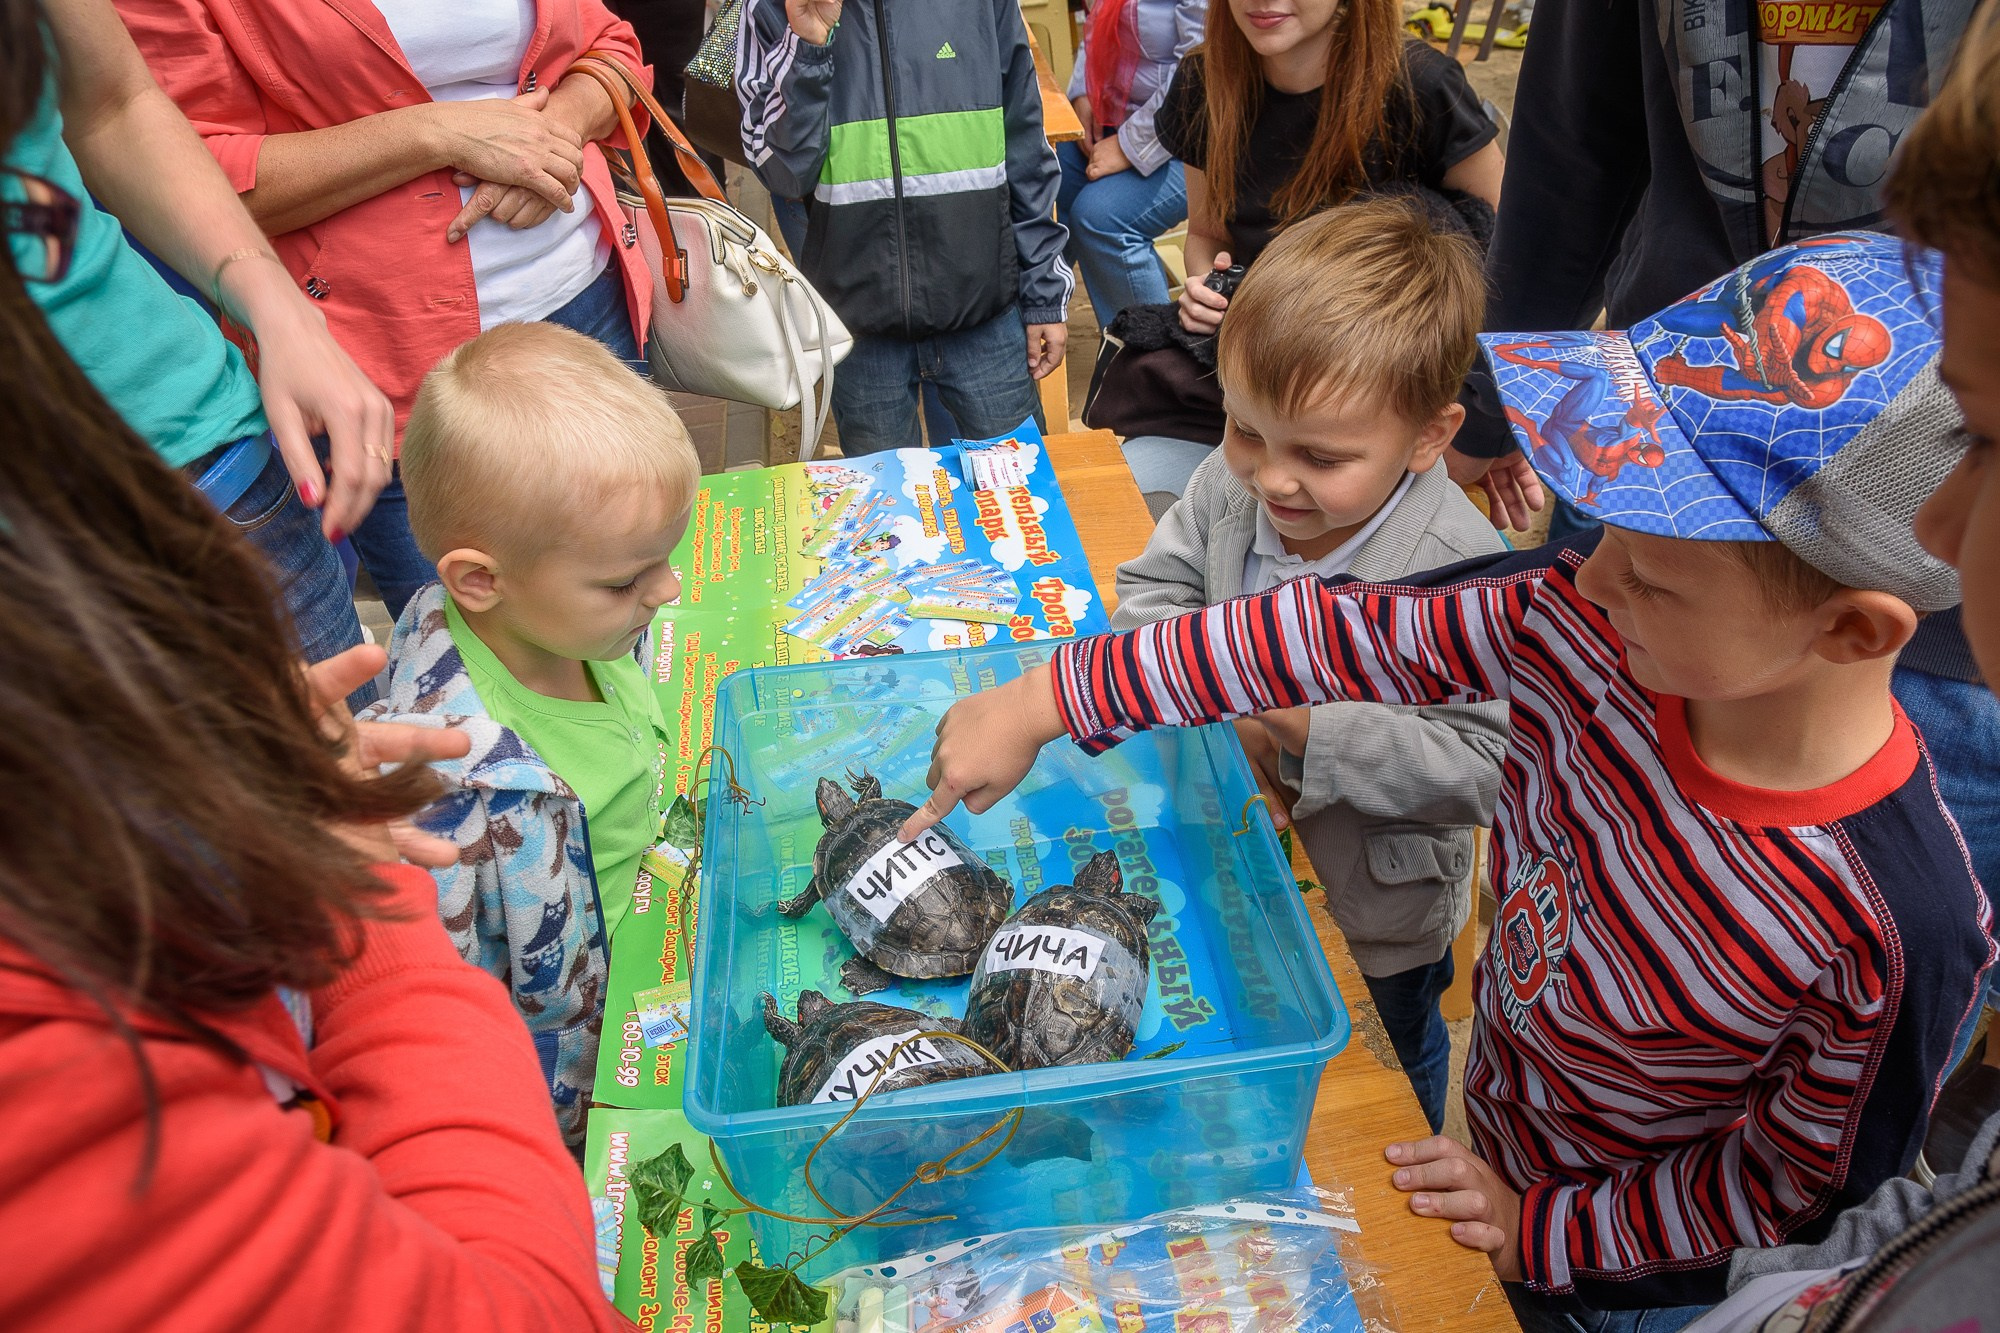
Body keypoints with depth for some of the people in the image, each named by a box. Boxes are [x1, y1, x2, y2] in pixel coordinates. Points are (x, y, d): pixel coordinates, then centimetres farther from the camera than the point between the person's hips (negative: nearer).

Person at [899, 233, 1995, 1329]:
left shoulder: (1897, 928, -36)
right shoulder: (1580, 620, -27)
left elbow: (1799, 1188, -19)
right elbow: (1345, 634, -21)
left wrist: (1539, 1228, -14)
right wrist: (1041, 703, -19)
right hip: (1497, 1120, 4)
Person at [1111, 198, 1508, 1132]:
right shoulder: (1229, 485, -17)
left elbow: (1482, 767, -32)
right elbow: (1153, 588, -4)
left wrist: (1309, 724, -39)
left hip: (1378, 906, -4)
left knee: (1390, 1069, 27)